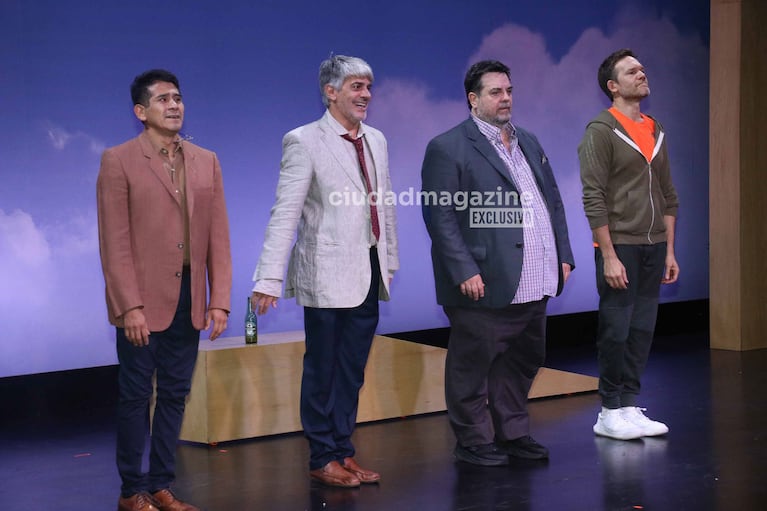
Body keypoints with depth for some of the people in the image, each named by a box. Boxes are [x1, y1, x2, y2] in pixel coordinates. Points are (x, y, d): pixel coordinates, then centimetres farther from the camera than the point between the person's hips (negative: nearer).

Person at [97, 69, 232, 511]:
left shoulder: (206, 162, 9)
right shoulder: (119, 162, -4)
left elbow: (218, 237, 7)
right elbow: (114, 242, -9)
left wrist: (219, 300, 0)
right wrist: (130, 307, -15)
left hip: (188, 301, 5)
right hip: (142, 302, -5)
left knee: (175, 395, 9)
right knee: (136, 395, 3)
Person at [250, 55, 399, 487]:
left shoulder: (376, 140, 11)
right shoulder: (304, 142, -8)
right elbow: (285, 214, -13)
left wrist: (389, 263, 14)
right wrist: (269, 280, -17)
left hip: (369, 273, 6)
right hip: (328, 274, -6)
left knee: (352, 370, 13)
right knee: (323, 369, 5)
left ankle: (344, 452, 23)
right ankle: (323, 459, 16)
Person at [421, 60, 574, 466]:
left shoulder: (529, 143, 17)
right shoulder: (447, 148, -7)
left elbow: (553, 202, 20)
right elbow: (440, 217, -13)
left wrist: (563, 256, 10)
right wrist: (465, 272, -19)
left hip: (532, 286, 7)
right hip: (485, 286, -7)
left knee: (522, 361, 15)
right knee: (473, 367, 2)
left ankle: (512, 433, 28)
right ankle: (474, 442, 14)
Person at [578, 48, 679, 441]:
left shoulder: (656, 131, 14)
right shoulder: (601, 130, -7)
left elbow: (667, 195, 17)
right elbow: (594, 198, -13)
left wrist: (669, 251, 12)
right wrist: (609, 256, -17)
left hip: (653, 246, 6)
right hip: (620, 246, -6)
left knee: (642, 331, 7)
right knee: (616, 331, -2)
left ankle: (629, 406, 14)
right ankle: (610, 413, 7)